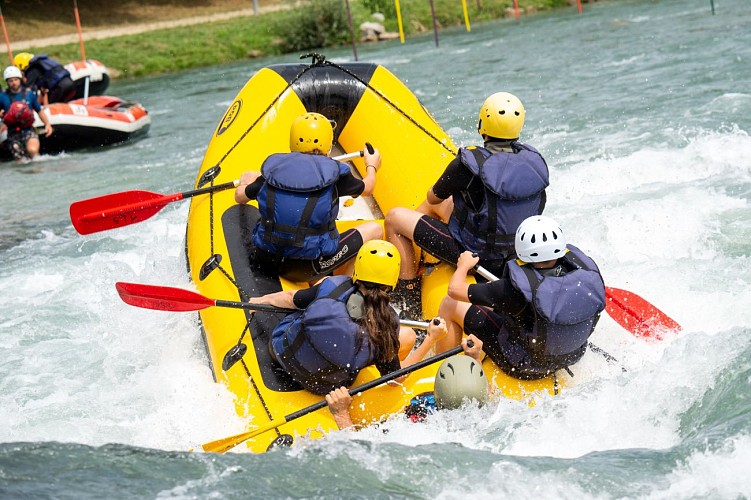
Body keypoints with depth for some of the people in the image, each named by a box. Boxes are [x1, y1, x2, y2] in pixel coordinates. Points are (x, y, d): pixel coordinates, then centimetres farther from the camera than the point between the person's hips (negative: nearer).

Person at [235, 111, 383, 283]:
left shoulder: (274, 167, 3)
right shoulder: (333, 172, -5)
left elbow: (240, 196, 16)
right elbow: (366, 188, 15)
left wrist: (244, 183, 41)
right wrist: (371, 167, 38)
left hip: (266, 260, 4)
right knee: (375, 229, 11)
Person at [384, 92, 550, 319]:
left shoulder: (470, 164, -27)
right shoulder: (534, 160, -10)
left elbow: (433, 197, -8)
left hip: (471, 252, -7)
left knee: (395, 217, 9)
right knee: (438, 205, 30)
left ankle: (408, 299, 15)